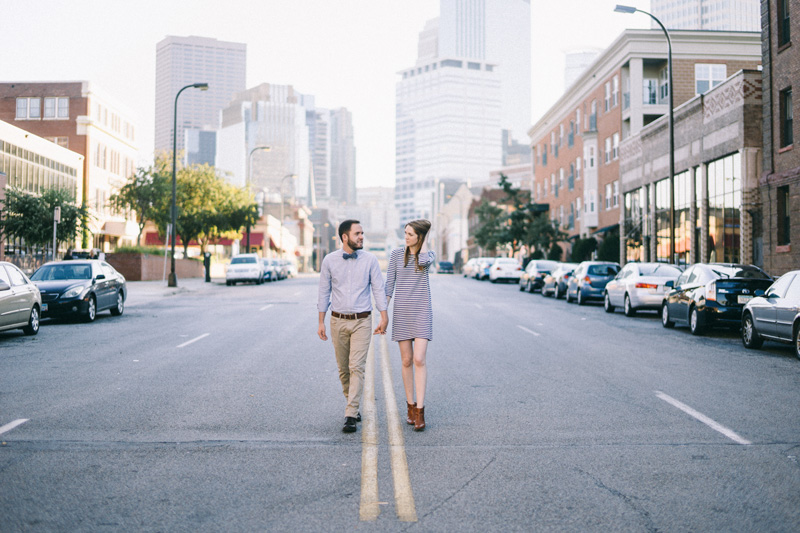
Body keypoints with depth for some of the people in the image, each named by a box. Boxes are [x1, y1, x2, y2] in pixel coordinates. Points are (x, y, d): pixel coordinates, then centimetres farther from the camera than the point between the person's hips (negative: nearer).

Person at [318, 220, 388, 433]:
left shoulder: (370, 260, -2)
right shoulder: (329, 260, 0)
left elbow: (378, 289, 0)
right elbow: (324, 292, 6)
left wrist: (384, 318, -6)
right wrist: (321, 323, 4)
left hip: (362, 321, -2)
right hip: (338, 321, 2)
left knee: (356, 368, -11)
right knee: (343, 369, 10)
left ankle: (350, 416, -10)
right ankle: (353, 406, 30)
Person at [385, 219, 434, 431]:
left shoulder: (429, 254, 1)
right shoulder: (397, 253, 4)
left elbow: (423, 262, -25)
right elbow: (389, 284, 5)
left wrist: (424, 241, -10)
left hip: (421, 312, -2)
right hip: (401, 312, 2)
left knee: (419, 360, -12)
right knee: (407, 361, 5)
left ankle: (420, 411, -10)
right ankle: (410, 406, 19)